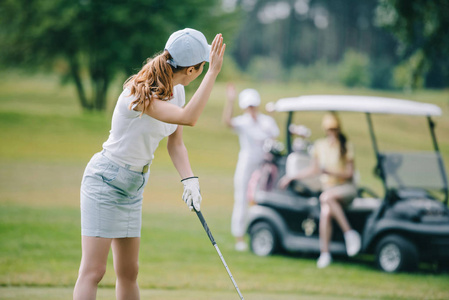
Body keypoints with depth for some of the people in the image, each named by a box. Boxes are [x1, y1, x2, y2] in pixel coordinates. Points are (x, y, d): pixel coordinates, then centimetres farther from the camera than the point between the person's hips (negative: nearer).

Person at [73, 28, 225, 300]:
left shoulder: (176, 91, 0)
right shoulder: (139, 94, -27)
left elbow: (175, 143, 7)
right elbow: (188, 117, -41)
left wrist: (189, 179, -10)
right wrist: (213, 72, -41)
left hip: (134, 186, 9)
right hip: (104, 182, -9)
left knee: (129, 272, 12)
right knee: (93, 272, -11)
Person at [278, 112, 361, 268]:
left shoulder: (346, 146, -1)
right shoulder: (319, 145, 10)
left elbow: (349, 173, -6)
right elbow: (314, 169, 22)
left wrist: (330, 171, -21)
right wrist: (292, 177, 19)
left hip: (347, 188, -3)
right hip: (329, 189, 3)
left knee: (326, 197, -38)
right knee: (326, 212, -32)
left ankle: (349, 233, -32)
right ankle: (325, 253, -29)